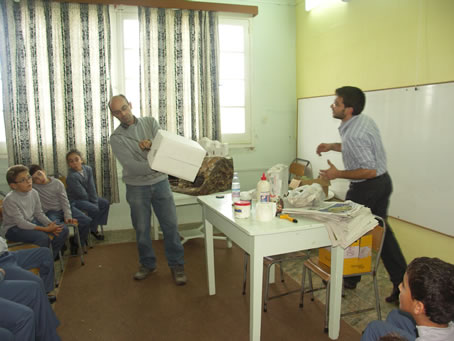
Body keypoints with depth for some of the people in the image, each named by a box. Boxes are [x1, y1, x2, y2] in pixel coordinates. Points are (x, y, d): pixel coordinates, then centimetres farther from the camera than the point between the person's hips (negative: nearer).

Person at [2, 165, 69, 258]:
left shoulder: (34, 193, -3)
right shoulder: (10, 199, -22)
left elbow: (39, 213, 4)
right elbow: (21, 223, -24)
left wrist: (50, 224, -15)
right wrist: (45, 229, -27)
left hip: (32, 222, 7)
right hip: (14, 228, -7)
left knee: (63, 230, -6)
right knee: (43, 237, -33)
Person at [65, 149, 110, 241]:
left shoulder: (88, 169, -8)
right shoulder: (71, 176, -27)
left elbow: (92, 188, -8)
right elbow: (82, 194, -23)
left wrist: (95, 202, -13)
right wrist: (93, 204, -10)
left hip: (86, 198, 8)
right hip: (74, 200, -8)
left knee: (105, 203, 2)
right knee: (94, 209, -24)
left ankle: (95, 227, 12)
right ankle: (93, 230, 2)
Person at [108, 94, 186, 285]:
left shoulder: (150, 122, 1)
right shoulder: (116, 138, -6)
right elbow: (131, 166, -18)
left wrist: (151, 144, -28)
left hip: (160, 182, 1)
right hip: (136, 187, 0)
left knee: (170, 225, 2)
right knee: (141, 229, 10)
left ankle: (176, 265, 16)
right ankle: (147, 264, 30)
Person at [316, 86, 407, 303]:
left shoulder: (353, 135, -27)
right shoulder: (366, 120, 4)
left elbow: (370, 171, -26)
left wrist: (338, 174, -21)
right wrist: (332, 146, 12)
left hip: (366, 188, -9)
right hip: (383, 182, 9)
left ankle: (350, 279, 28)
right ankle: (402, 282, 19)